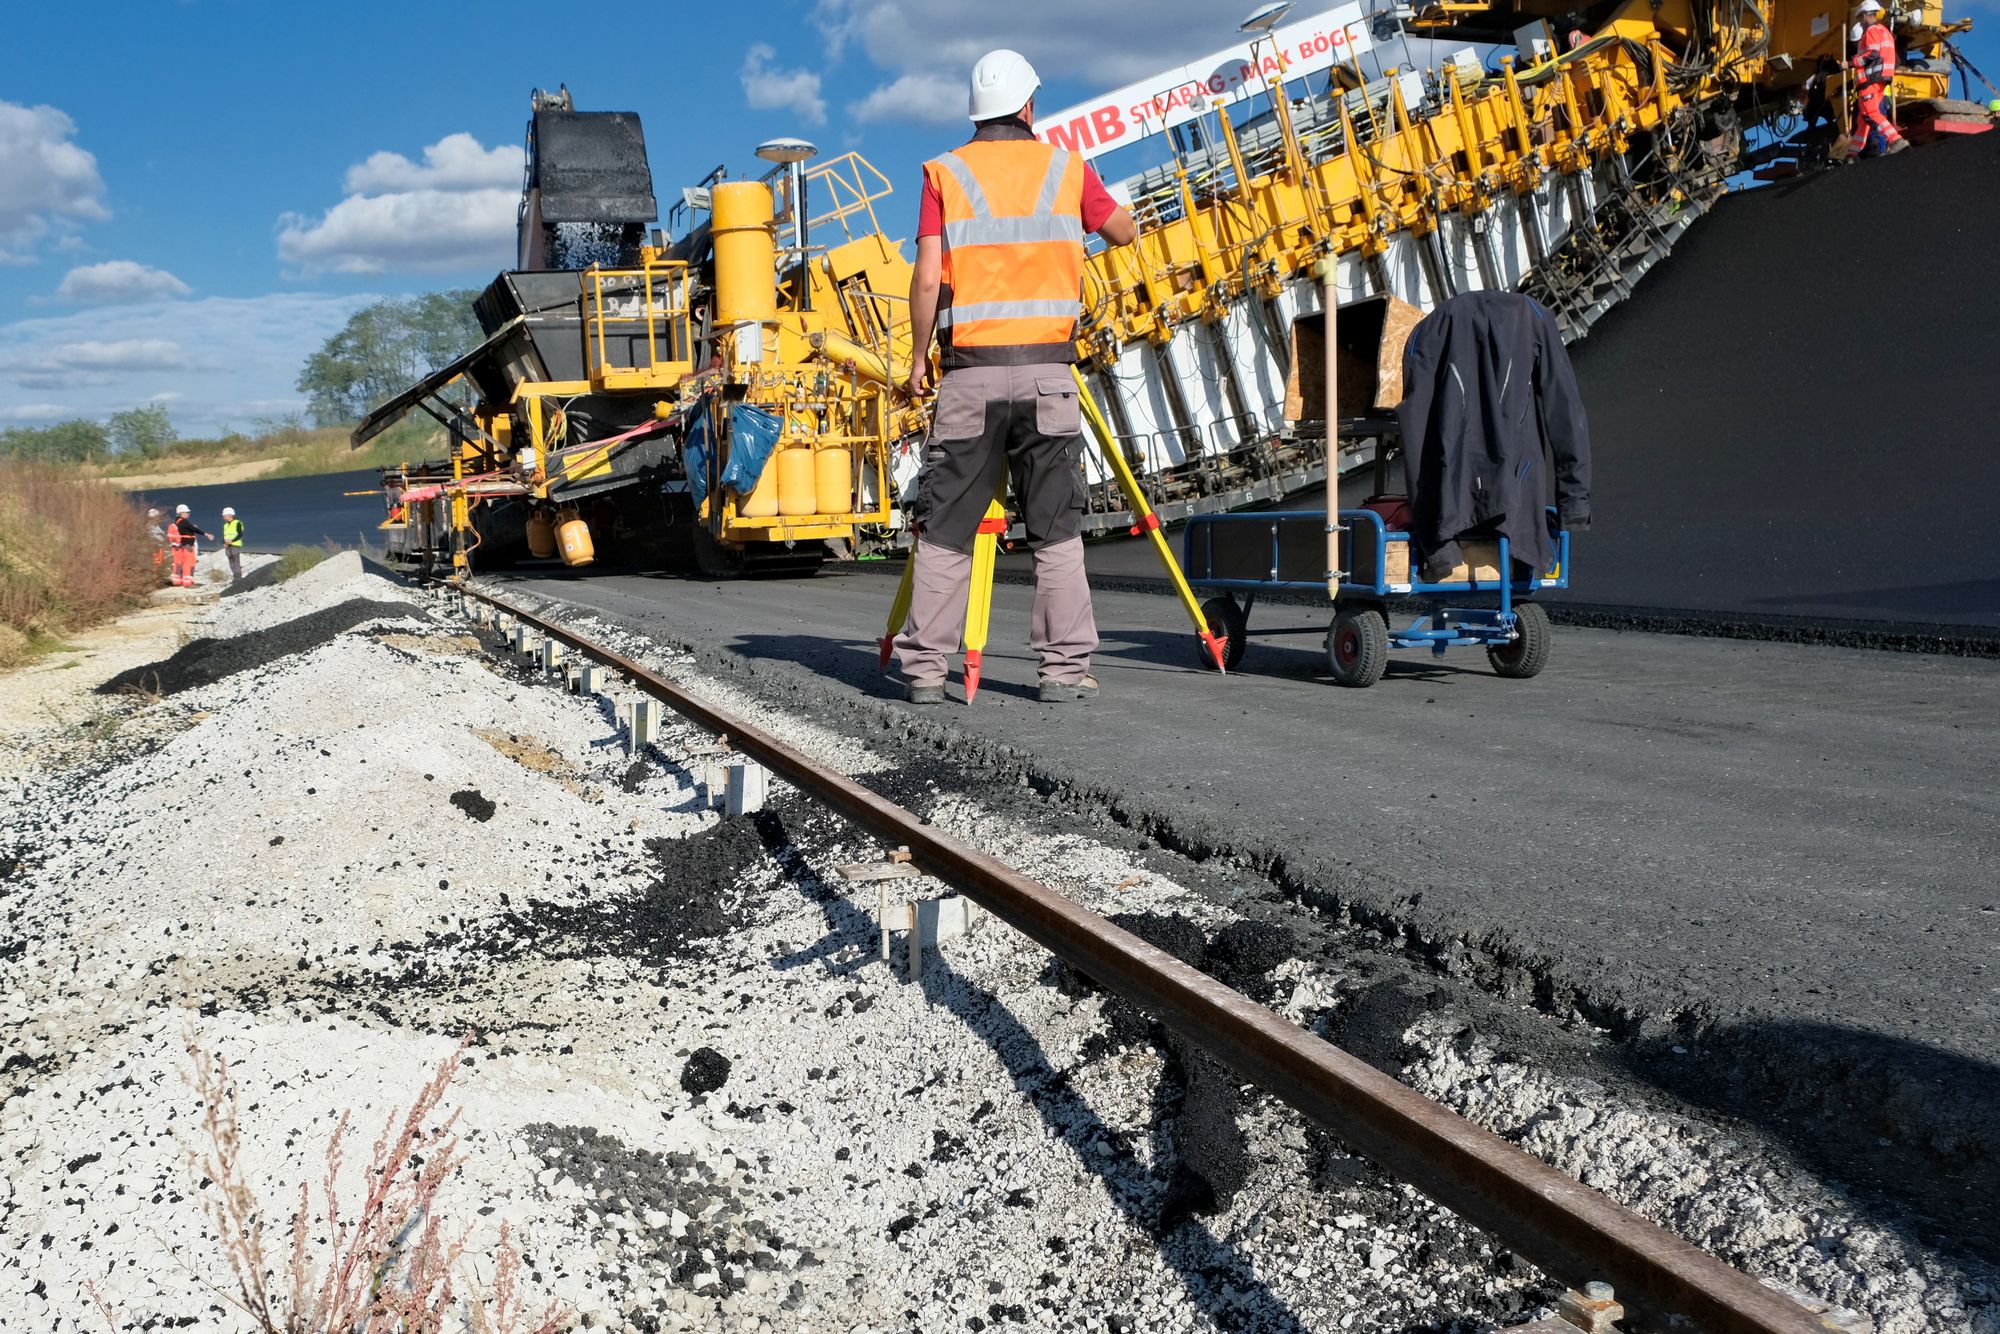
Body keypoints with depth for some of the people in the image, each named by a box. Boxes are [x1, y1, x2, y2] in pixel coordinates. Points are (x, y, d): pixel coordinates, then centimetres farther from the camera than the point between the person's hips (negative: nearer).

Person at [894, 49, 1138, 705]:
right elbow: (1125, 232, 21)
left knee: (944, 529, 6)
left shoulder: (944, 173, 4)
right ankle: (1065, 667, 5)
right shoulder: (1067, 168, 7)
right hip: (1047, 368, 1)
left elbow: (928, 279, -4)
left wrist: (918, 357, 7)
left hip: (970, 370, 0)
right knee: (1057, 529, 5)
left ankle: (925, 667, 6)